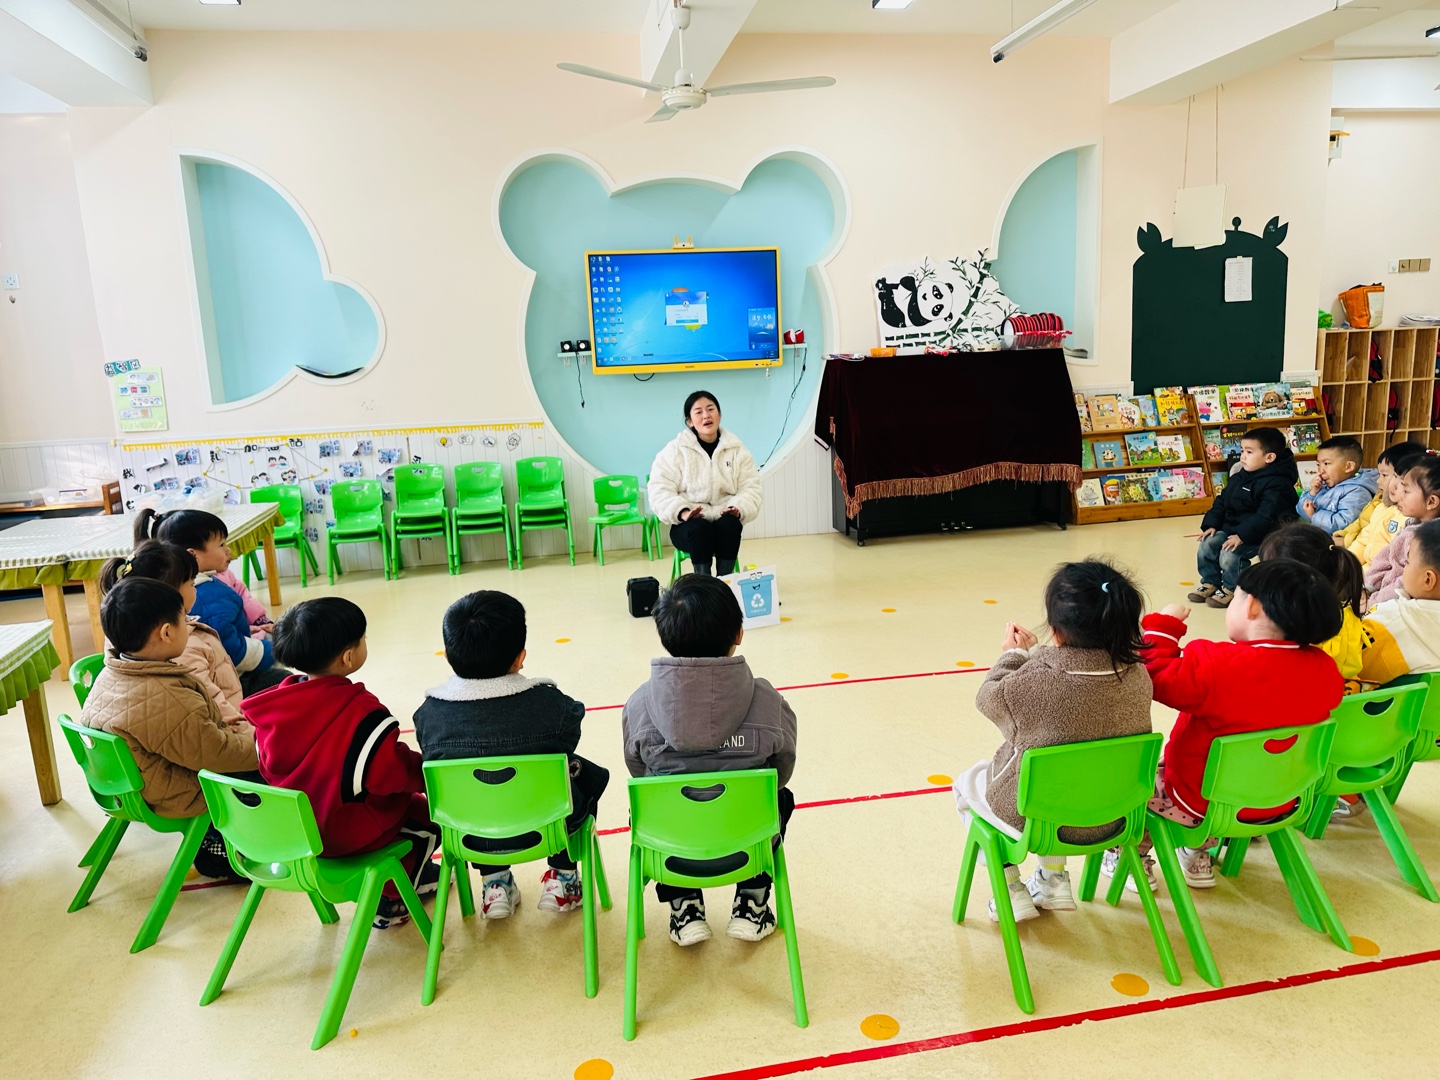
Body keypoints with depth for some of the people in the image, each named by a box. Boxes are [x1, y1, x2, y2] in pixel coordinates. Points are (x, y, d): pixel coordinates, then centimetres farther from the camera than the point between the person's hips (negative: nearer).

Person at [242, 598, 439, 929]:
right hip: (352, 832, -7)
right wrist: (428, 770, -6)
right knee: (430, 817, 15)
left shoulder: (273, 705, -6)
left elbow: (269, 767, 6)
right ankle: (389, 901, 23)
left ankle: (413, 874, 40)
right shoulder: (362, 712, -28)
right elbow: (394, 771, -24)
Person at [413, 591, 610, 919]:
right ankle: (562, 878, 25)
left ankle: (494, 882, 30)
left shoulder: (429, 713, -12)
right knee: (591, 775, 25)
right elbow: (563, 759, -1)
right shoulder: (553, 705, -18)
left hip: (471, 835, 3)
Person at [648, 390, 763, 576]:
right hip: (689, 525, -2)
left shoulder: (736, 449, 7)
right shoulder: (675, 450, 0)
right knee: (700, 528, -34)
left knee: (729, 524, -31)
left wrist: (738, 509, -20)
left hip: (724, 521, 2)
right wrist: (682, 512, -25)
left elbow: (750, 488, 2)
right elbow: (660, 490, -7)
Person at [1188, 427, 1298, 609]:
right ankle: (1210, 583, 12)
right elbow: (1221, 502, 15)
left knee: (1229, 554, -26)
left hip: (1258, 534, -9)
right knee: (1207, 545, -6)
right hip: (1230, 528, 9)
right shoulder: (1238, 478, 10)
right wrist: (1211, 524, 2)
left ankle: (1232, 589, -1)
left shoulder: (1276, 484, -18)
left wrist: (1242, 536, -32)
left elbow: (1265, 517, -27)